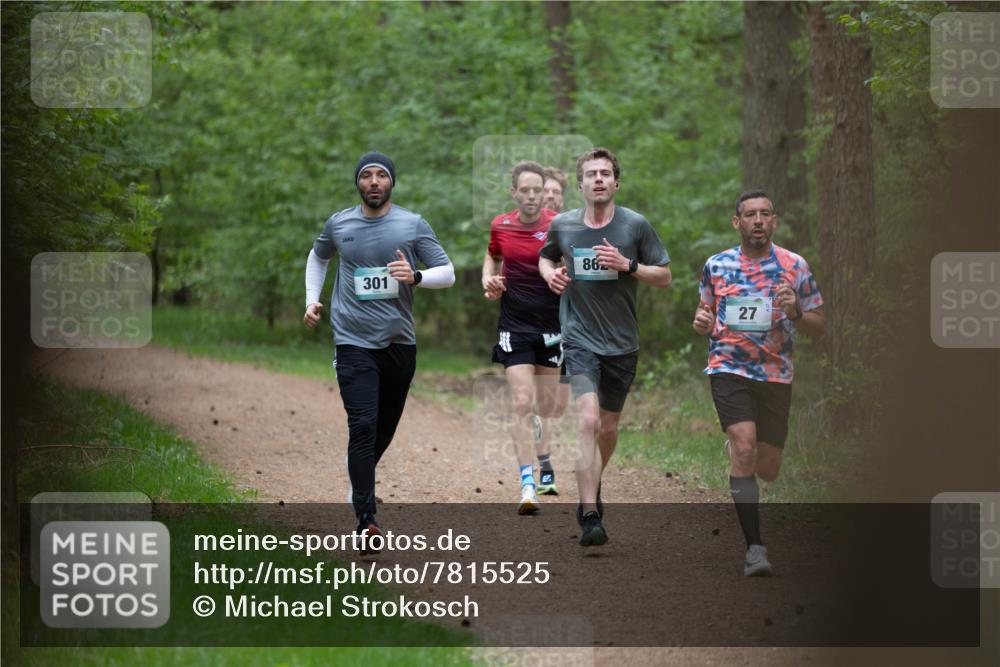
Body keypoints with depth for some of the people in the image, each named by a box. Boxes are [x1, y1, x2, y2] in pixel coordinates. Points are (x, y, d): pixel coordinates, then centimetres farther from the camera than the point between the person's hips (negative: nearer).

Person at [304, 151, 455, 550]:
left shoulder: (413, 225, 0)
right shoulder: (338, 224, 4)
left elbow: (448, 274, -2)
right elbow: (318, 257, 25)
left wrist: (415, 277, -21)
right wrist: (312, 299, 13)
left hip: (399, 341, 2)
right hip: (354, 341, -2)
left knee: (386, 427, 14)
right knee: (363, 424, -16)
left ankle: (361, 476, 46)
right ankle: (366, 521, -18)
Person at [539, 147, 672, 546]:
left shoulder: (636, 226, -3)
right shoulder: (562, 225, 1)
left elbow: (664, 277, 1)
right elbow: (545, 258, 22)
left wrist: (627, 265, -15)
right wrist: (551, 274, -1)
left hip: (622, 344, 2)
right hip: (578, 338, -1)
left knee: (608, 427, 14)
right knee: (587, 420, -19)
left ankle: (592, 487, 44)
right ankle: (590, 516, -23)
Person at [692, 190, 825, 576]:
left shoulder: (794, 266, 2)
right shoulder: (716, 265, 5)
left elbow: (818, 329, 4)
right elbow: (706, 310, 20)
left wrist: (794, 312, -17)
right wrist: (702, 323, -4)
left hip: (776, 375, 1)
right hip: (729, 368, -1)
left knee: (767, 470, 7)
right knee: (744, 448, -22)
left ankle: (734, 448, 45)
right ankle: (755, 547, -19)